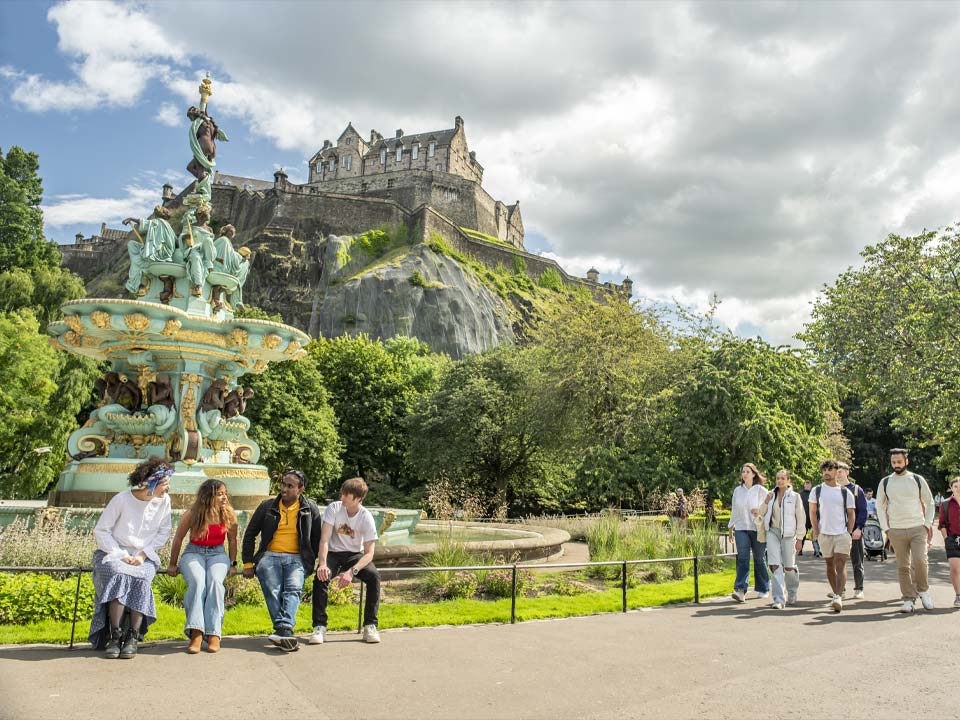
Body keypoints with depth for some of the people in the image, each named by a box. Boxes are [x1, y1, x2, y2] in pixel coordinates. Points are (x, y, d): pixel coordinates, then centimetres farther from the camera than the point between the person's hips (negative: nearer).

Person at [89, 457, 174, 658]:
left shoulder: (164, 501, -1)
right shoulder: (122, 500, -11)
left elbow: (163, 533, 5)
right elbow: (100, 531, -5)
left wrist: (143, 555, -10)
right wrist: (121, 555, -14)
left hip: (145, 557, 2)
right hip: (113, 553, -2)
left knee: (141, 579, -30)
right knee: (118, 576, -33)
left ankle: (133, 638, -26)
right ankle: (115, 636, -28)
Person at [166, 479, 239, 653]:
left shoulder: (229, 515, -4)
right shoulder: (192, 514, -9)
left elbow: (232, 540, 8)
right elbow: (178, 538, 3)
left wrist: (233, 564, 10)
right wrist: (172, 565, 9)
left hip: (218, 554, 1)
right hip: (194, 553, -1)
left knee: (215, 581, -31)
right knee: (197, 582, -33)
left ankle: (214, 634, -31)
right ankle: (196, 633, -34)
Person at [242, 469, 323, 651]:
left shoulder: (310, 509, 9)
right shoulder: (267, 506, 10)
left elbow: (316, 538, 16)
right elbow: (250, 534, 15)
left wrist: (310, 562, 8)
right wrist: (247, 564, 9)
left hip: (297, 558, -1)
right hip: (269, 556, 1)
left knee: (294, 589, -29)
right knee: (272, 591, -26)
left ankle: (284, 629, -45)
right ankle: (285, 631, -35)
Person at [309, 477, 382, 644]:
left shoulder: (366, 518, -16)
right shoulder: (333, 508, -14)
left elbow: (369, 553, -20)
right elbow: (324, 540, -19)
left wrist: (351, 572, -36)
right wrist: (323, 564, -36)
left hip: (355, 554, 0)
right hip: (333, 553, 0)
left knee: (374, 576, -27)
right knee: (321, 576, -30)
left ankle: (370, 625, -16)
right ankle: (319, 627, -20)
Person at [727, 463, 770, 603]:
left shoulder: (761, 491, -1)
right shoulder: (737, 490, 8)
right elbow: (734, 510, 15)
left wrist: (760, 512, -20)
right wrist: (731, 527, 17)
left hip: (757, 529, -2)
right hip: (741, 528, 2)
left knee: (759, 559, 9)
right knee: (742, 559, -8)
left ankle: (763, 589, 24)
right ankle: (740, 590, -16)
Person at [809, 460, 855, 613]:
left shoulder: (845, 492, 4)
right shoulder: (817, 491, 5)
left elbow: (851, 514, 7)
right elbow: (812, 512, 8)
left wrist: (849, 532, -2)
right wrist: (816, 531, 0)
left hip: (842, 533, -2)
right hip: (824, 534, 2)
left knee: (840, 565, -11)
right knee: (830, 565, 11)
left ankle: (838, 597, -19)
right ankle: (835, 592, 26)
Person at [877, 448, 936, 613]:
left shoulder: (918, 480, 4)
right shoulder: (885, 482, 5)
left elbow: (929, 502, 10)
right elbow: (880, 506, 11)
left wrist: (928, 523, 0)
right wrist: (886, 528, 3)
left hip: (918, 528, -1)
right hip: (896, 531, 1)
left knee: (920, 560, -14)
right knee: (903, 567, 2)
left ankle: (923, 590, 11)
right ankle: (909, 599, 10)